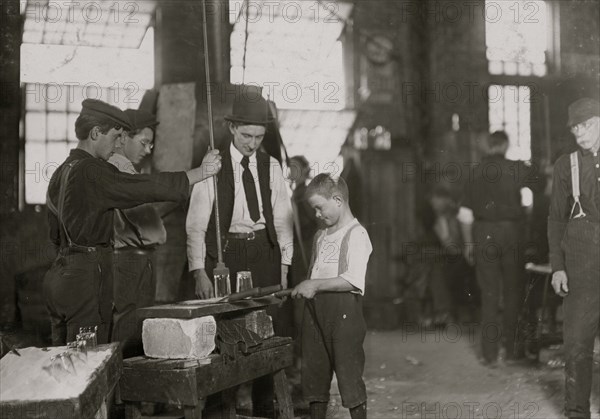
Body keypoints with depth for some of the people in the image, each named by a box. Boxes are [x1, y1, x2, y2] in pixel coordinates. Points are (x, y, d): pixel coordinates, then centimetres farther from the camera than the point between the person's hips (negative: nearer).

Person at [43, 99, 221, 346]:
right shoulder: (92, 171, -15)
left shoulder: (61, 173, 14)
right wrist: (202, 172, -12)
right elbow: (149, 187, -19)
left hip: (60, 272, 10)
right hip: (87, 277, -9)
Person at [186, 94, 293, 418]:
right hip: (225, 251, -3)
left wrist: (283, 266, 4)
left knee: (269, 330, 2)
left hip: (264, 251, 3)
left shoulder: (271, 167, 7)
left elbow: (282, 219, 10)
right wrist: (199, 272, -11)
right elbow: (196, 223, -5)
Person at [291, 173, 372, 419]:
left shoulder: (356, 234, -10)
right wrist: (304, 288, 9)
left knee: (348, 371, -3)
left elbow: (353, 280, -19)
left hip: (343, 309, -8)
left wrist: (316, 285, -18)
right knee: (314, 370, 13)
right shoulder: (321, 237, 17)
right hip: (315, 308, 8)